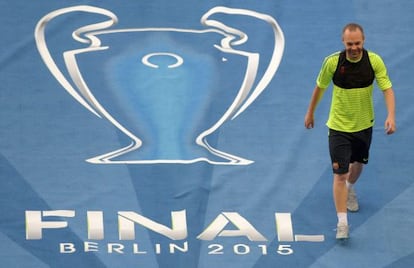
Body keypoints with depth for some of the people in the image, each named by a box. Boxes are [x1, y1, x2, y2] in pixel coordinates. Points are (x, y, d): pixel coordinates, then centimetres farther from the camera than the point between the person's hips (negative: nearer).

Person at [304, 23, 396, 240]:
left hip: (364, 124, 3)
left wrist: (391, 116, -30)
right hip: (339, 126, -3)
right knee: (340, 174, -10)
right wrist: (310, 112, 10)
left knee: (358, 163, 25)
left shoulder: (374, 61, -15)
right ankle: (342, 223, -8)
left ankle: (350, 190, 58)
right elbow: (320, 86, 0)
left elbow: (387, 89, -15)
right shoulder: (332, 62, -17)